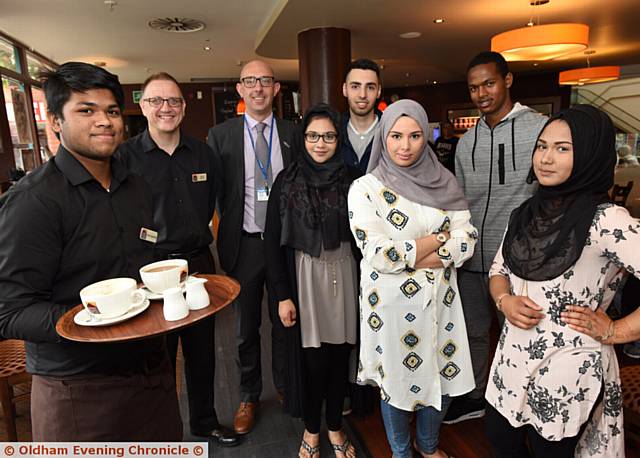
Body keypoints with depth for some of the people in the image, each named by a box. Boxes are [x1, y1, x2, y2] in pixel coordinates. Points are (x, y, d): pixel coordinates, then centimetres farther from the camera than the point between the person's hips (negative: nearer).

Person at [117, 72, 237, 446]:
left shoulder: (203, 153, 5)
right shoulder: (125, 156, -6)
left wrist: (197, 235, 10)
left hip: (199, 263, 4)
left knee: (202, 351, 17)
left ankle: (205, 420, 39)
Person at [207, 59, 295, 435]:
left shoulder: (293, 133, 2)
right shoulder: (220, 135, 0)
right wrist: (230, 228, -4)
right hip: (244, 244, 0)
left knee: (285, 320, 16)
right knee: (247, 327, 14)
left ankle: (286, 386, 39)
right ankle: (249, 396, 35)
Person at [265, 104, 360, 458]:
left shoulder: (352, 179, -1)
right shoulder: (286, 181, -4)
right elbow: (273, 241, -3)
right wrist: (282, 295, -6)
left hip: (344, 276, 2)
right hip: (304, 277, -1)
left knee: (339, 356, 12)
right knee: (311, 359, 8)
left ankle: (335, 426, 36)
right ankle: (311, 429, 34)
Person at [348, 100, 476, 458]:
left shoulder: (444, 182, 1)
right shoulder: (365, 188, -10)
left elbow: (467, 239, -5)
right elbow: (378, 253, -18)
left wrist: (412, 256, -18)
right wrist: (439, 237, -12)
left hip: (440, 300, 4)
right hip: (391, 303, -3)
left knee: (442, 378, 18)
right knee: (396, 381, 15)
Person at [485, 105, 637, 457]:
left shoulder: (606, 221, -19)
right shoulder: (525, 214, 1)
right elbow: (498, 269, 10)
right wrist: (504, 300, -8)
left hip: (567, 370, -6)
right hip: (513, 359, 6)